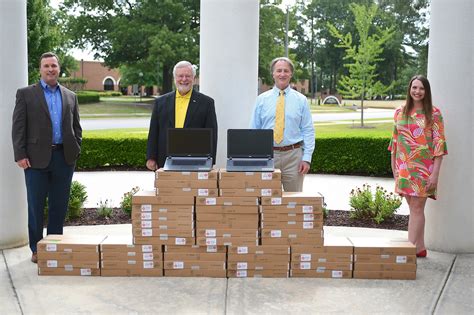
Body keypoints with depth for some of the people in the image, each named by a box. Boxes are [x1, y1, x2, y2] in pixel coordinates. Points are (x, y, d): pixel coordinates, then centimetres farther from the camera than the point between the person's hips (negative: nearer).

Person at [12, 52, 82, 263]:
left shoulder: (70, 96, 14)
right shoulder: (26, 94, 4)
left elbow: (76, 127, 17)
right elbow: (18, 127, -1)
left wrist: (75, 150, 4)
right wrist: (20, 155, -9)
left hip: (64, 158, 3)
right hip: (37, 158, -3)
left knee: (59, 206, 8)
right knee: (36, 206, 4)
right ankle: (36, 249, 14)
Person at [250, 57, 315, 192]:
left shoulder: (301, 100, 4)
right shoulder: (262, 99, 6)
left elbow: (308, 131, 1)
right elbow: (254, 129, 6)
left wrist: (307, 158, -7)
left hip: (293, 155, 0)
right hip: (267, 155, 1)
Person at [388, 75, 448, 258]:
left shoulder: (433, 114, -3)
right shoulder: (400, 112, 8)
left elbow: (439, 144, -6)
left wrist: (435, 173, -12)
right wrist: (394, 167, 11)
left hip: (423, 167, -4)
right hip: (404, 167, 4)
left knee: (416, 208, -4)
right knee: (414, 208, 9)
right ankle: (420, 248, 17)